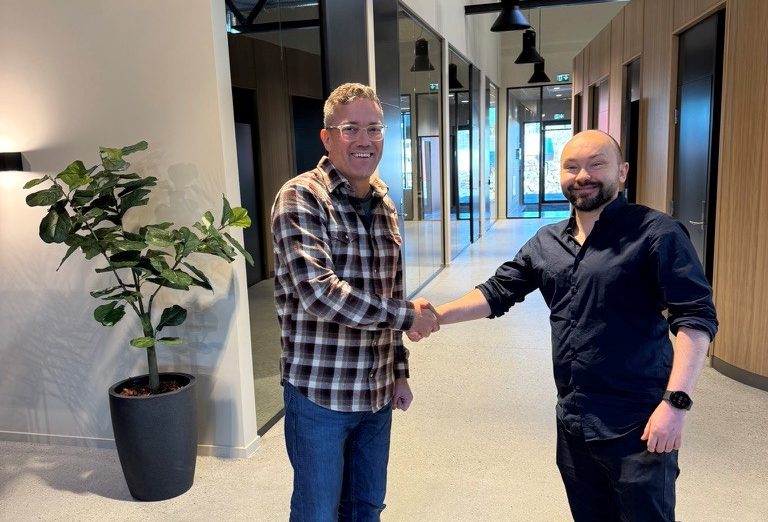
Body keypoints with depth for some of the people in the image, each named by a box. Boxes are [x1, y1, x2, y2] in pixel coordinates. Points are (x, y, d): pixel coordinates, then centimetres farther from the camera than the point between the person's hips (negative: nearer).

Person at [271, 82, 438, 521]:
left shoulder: (385, 205, 8)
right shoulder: (300, 198, -14)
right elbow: (318, 293, -26)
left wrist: (400, 370, 13)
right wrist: (406, 315, -19)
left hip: (376, 391, 6)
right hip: (320, 392, -6)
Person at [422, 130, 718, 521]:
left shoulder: (655, 233, -11)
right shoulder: (546, 242, 8)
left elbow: (695, 317, -15)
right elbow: (497, 292, 8)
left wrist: (675, 401, -23)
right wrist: (436, 316, -7)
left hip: (637, 426, -5)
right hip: (572, 422, 6)